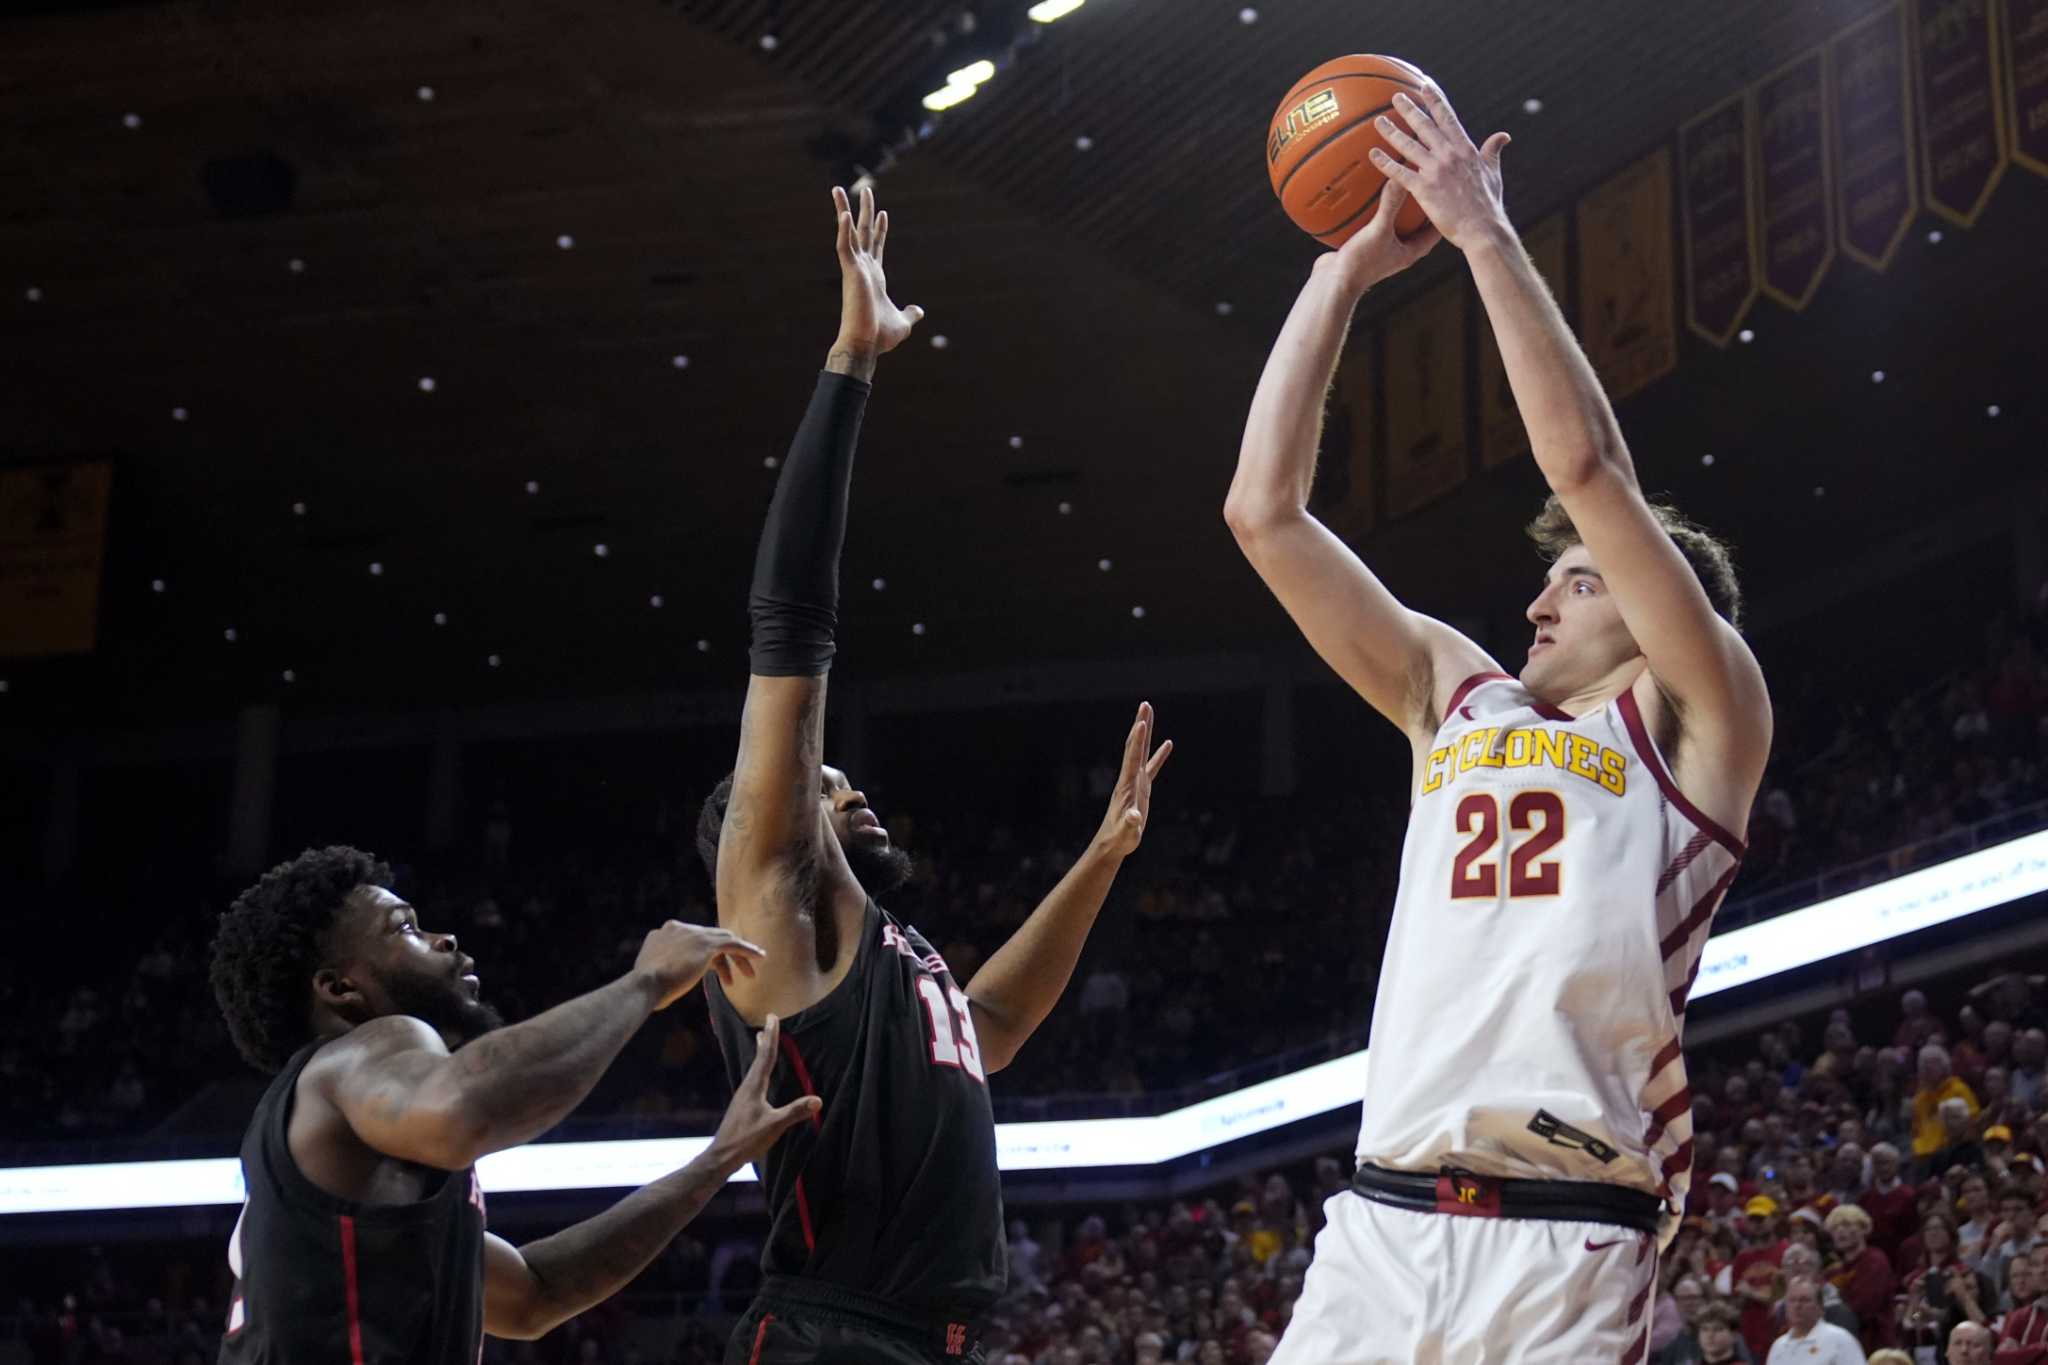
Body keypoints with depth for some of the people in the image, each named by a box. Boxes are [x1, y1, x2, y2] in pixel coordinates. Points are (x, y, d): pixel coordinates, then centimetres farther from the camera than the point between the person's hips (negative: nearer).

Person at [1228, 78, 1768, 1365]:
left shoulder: (1697, 720, 7)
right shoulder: (1458, 698, 22)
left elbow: (1585, 462, -6)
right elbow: (1264, 511, 17)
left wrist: (1486, 235, 0)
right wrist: (1345, 271, 15)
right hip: (1380, 1219, 5)